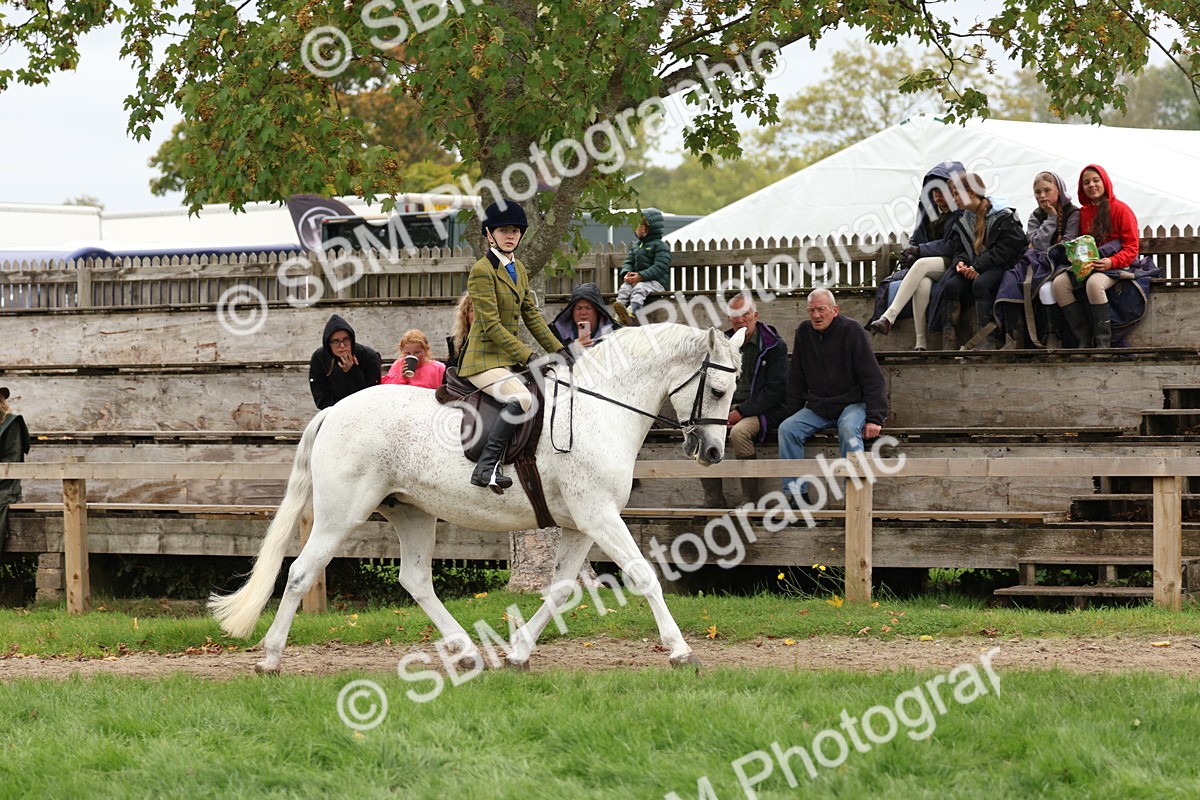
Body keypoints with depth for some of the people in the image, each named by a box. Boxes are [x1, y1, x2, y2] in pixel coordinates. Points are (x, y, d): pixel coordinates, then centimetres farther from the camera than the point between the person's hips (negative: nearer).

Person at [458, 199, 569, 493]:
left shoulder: (518, 269, 15)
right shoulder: (482, 271, -12)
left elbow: (532, 315, 17)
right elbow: (491, 326, -18)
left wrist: (558, 350, 7)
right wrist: (527, 356, -22)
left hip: (508, 358, 9)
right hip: (484, 359, -9)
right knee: (521, 398, -32)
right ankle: (486, 467, -33)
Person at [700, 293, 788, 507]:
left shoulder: (774, 346, -4)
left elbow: (775, 391, -11)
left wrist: (741, 412, -18)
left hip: (763, 411, -5)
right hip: (728, 409, 5)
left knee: (739, 432, -37)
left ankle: (750, 502, -26)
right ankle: (713, 503, -19)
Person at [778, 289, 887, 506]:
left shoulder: (852, 332, -9)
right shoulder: (804, 333, 6)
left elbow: (872, 378, -11)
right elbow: (796, 380, 15)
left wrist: (874, 418, -19)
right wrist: (793, 413, 6)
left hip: (852, 404, -5)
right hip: (817, 406, 5)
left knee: (848, 429, -36)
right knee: (787, 429, -18)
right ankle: (797, 494, -17)